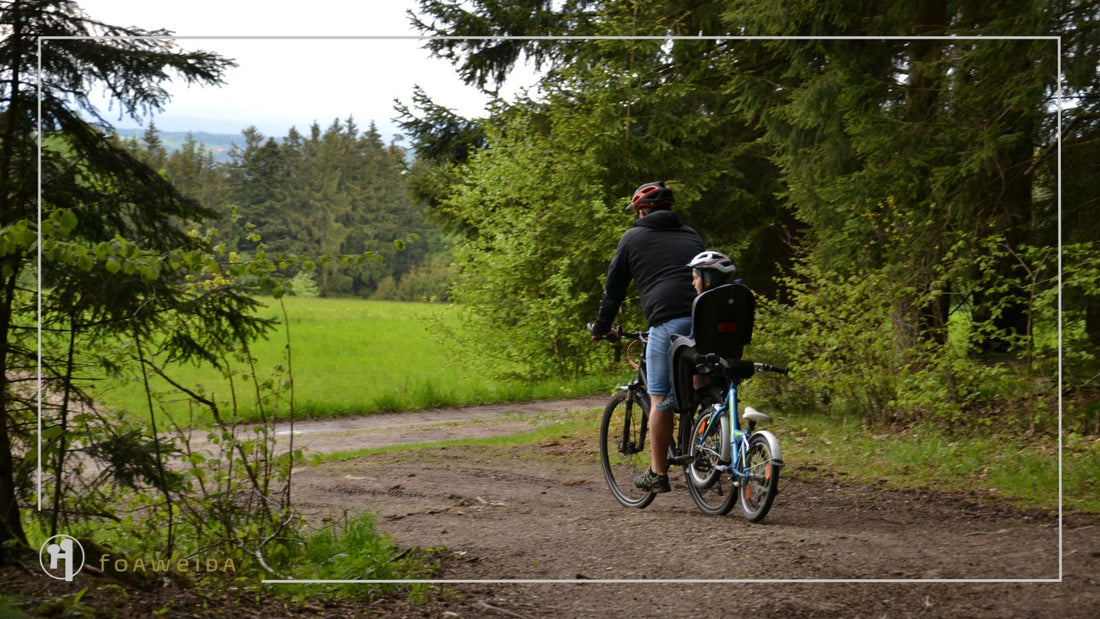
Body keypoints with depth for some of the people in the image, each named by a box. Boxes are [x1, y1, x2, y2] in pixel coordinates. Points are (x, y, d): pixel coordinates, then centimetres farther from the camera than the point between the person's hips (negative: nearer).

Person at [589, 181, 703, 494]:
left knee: (660, 398, 1)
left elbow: (614, 287, 19)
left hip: (668, 321, -4)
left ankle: (658, 473, 3)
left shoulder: (633, 238, 16)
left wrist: (601, 327, 31)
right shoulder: (691, 236, 28)